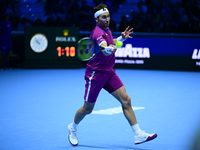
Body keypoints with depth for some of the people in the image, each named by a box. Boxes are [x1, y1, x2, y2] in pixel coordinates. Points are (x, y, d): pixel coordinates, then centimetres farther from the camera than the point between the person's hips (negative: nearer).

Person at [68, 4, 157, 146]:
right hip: (95, 74, -7)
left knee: (126, 100, -6)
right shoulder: (98, 33, -22)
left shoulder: (107, 30, 6)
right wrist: (110, 49, -64)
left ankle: (138, 134, -7)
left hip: (109, 72, 7)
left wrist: (121, 38, 13)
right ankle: (73, 128, 34)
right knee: (87, 109, 5)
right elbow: (105, 50, -42)